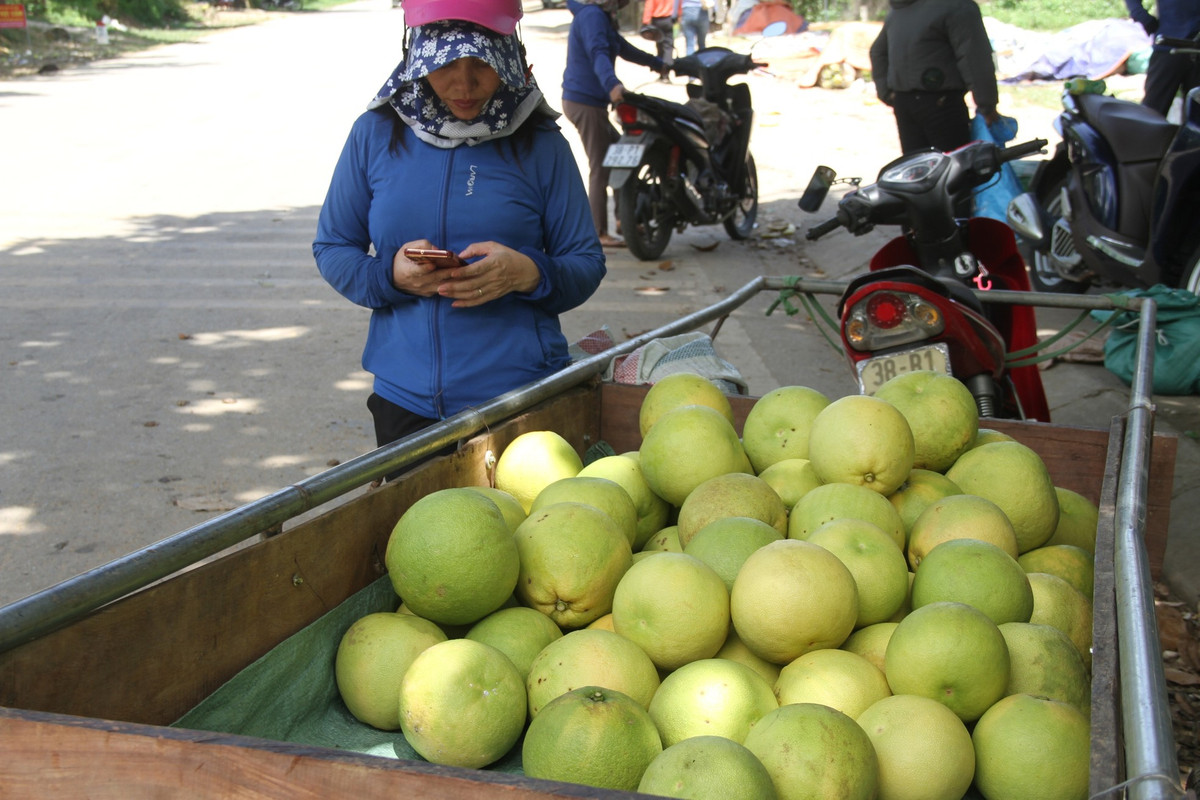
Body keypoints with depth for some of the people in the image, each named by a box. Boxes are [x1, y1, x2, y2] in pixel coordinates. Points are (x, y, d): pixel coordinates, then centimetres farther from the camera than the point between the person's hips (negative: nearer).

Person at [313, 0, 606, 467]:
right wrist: (391, 274, -14)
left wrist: (528, 274, -21)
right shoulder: (375, 134, 1)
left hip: (522, 394, -1)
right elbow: (331, 249, 7)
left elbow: (587, 266, 1)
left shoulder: (541, 146, -2)